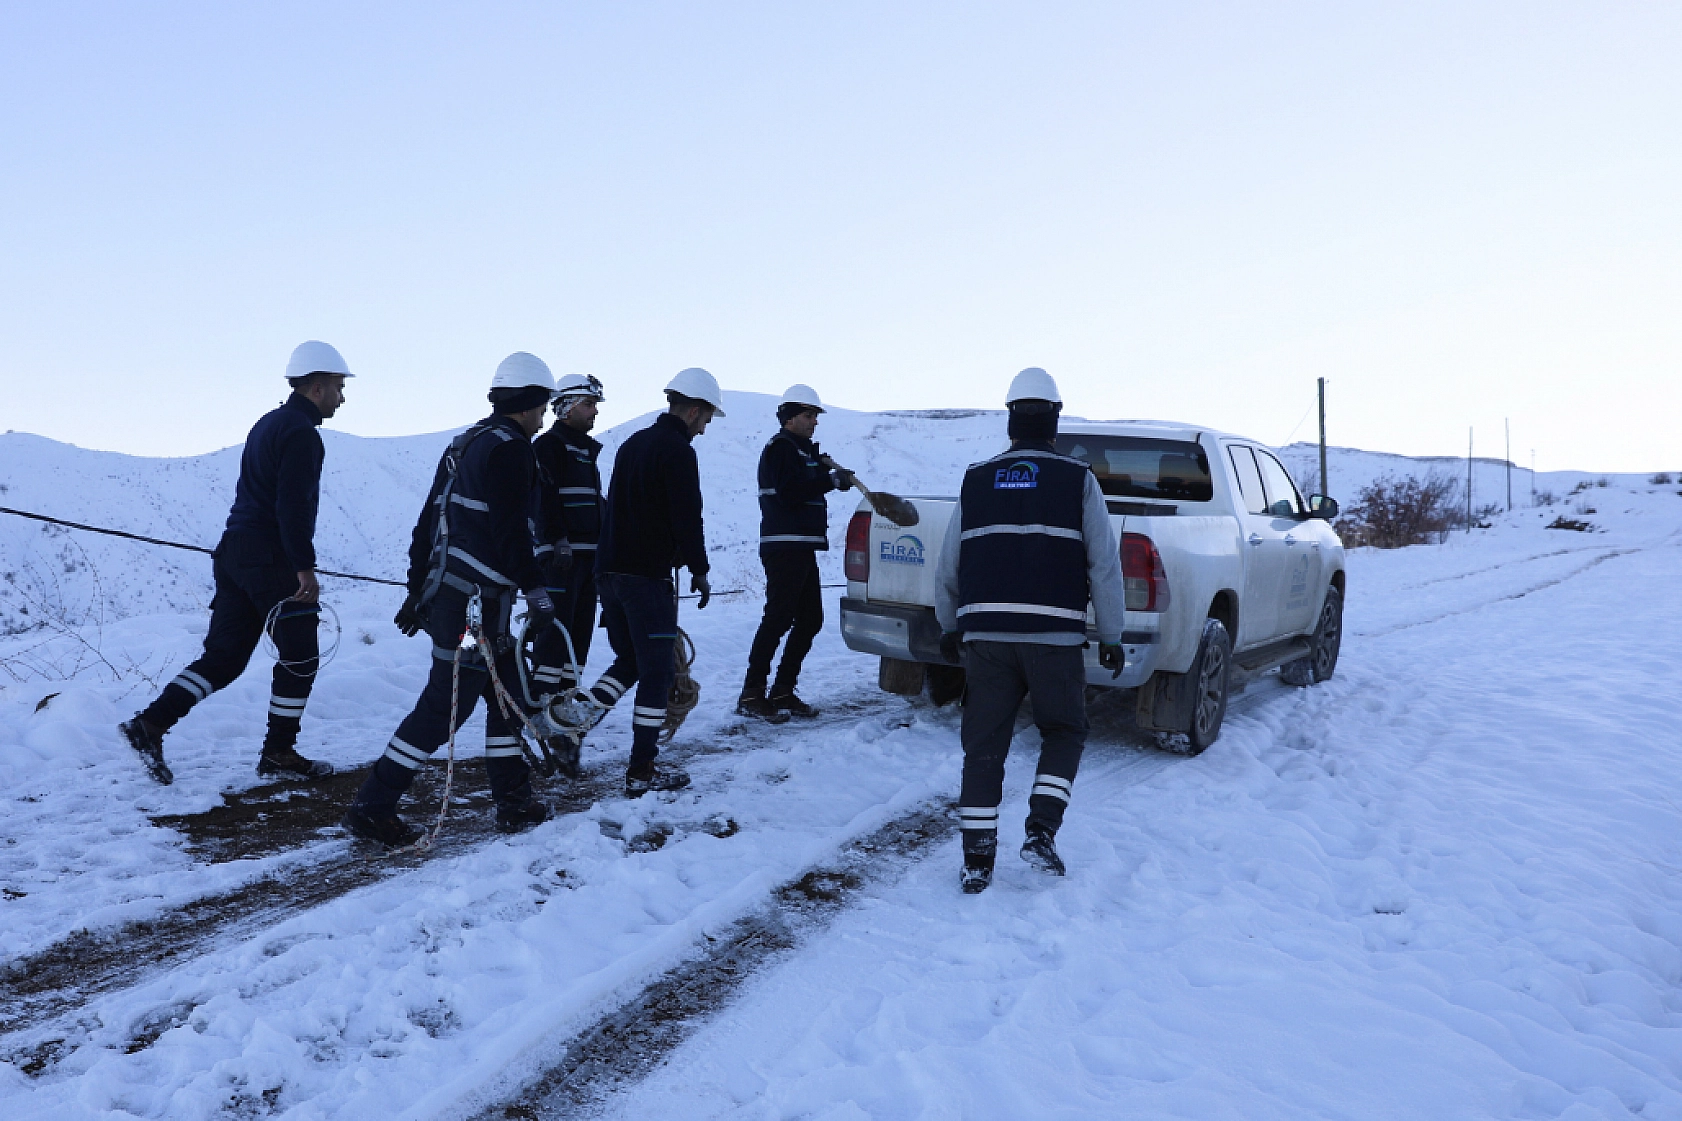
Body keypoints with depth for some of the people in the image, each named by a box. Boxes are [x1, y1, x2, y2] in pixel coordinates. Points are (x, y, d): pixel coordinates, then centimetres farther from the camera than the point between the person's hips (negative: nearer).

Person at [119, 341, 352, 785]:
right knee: (299, 659, 2)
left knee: (223, 656, 11)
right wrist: (305, 566, -21)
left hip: (235, 553, 9)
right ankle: (278, 753, 10)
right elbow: (293, 507, -21)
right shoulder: (301, 433, -12)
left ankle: (151, 723, 4)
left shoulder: (267, 424, 19)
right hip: (271, 561, -9)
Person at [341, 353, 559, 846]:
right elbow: (511, 529, -19)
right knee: (445, 705, -5)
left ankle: (515, 804, 21)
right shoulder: (509, 449, -11)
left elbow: (428, 522, 18)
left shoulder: (465, 445, 18)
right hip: (478, 602, -10)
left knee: (507, 697, 15)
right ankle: (371, 809, 1)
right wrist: (536, 589, -15)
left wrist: (418, 589, 22)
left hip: (444, 595, 10)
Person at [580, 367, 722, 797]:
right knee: (657, 672, -1)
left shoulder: (632, 444, 17)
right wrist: (700, 571, -4)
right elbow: (688, 519, -15)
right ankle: (641, 771, 2)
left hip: (609, 570, 8)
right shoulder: (678, 451, -11)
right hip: (648, 576, -8)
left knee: (629, 660, 20)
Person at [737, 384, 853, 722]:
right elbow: (789, 490, -19)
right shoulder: (780, 447, -7)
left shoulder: (803, 451, 24)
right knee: (778, 618, -12)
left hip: (803, 548, 10)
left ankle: (782, 691, 14)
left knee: (810, 619, 9)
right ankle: (752, 694, -8)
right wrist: (832, 479, -17)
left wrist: (823, 469, 4)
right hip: (784, 546, -10)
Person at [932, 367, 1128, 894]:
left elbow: (947, 568, 12)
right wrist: (1111, 636, 8)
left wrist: (949, 628, 25)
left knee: (984, 745, 10)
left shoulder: (975, 481, 9)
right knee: (1064, 733, 18)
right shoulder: (1078, 480, 2)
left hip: (984, 634, 2)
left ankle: (976, 860, 11)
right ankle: (1041, 832, 5)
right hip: (1055, 636, -2)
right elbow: (1105, 565, 0)